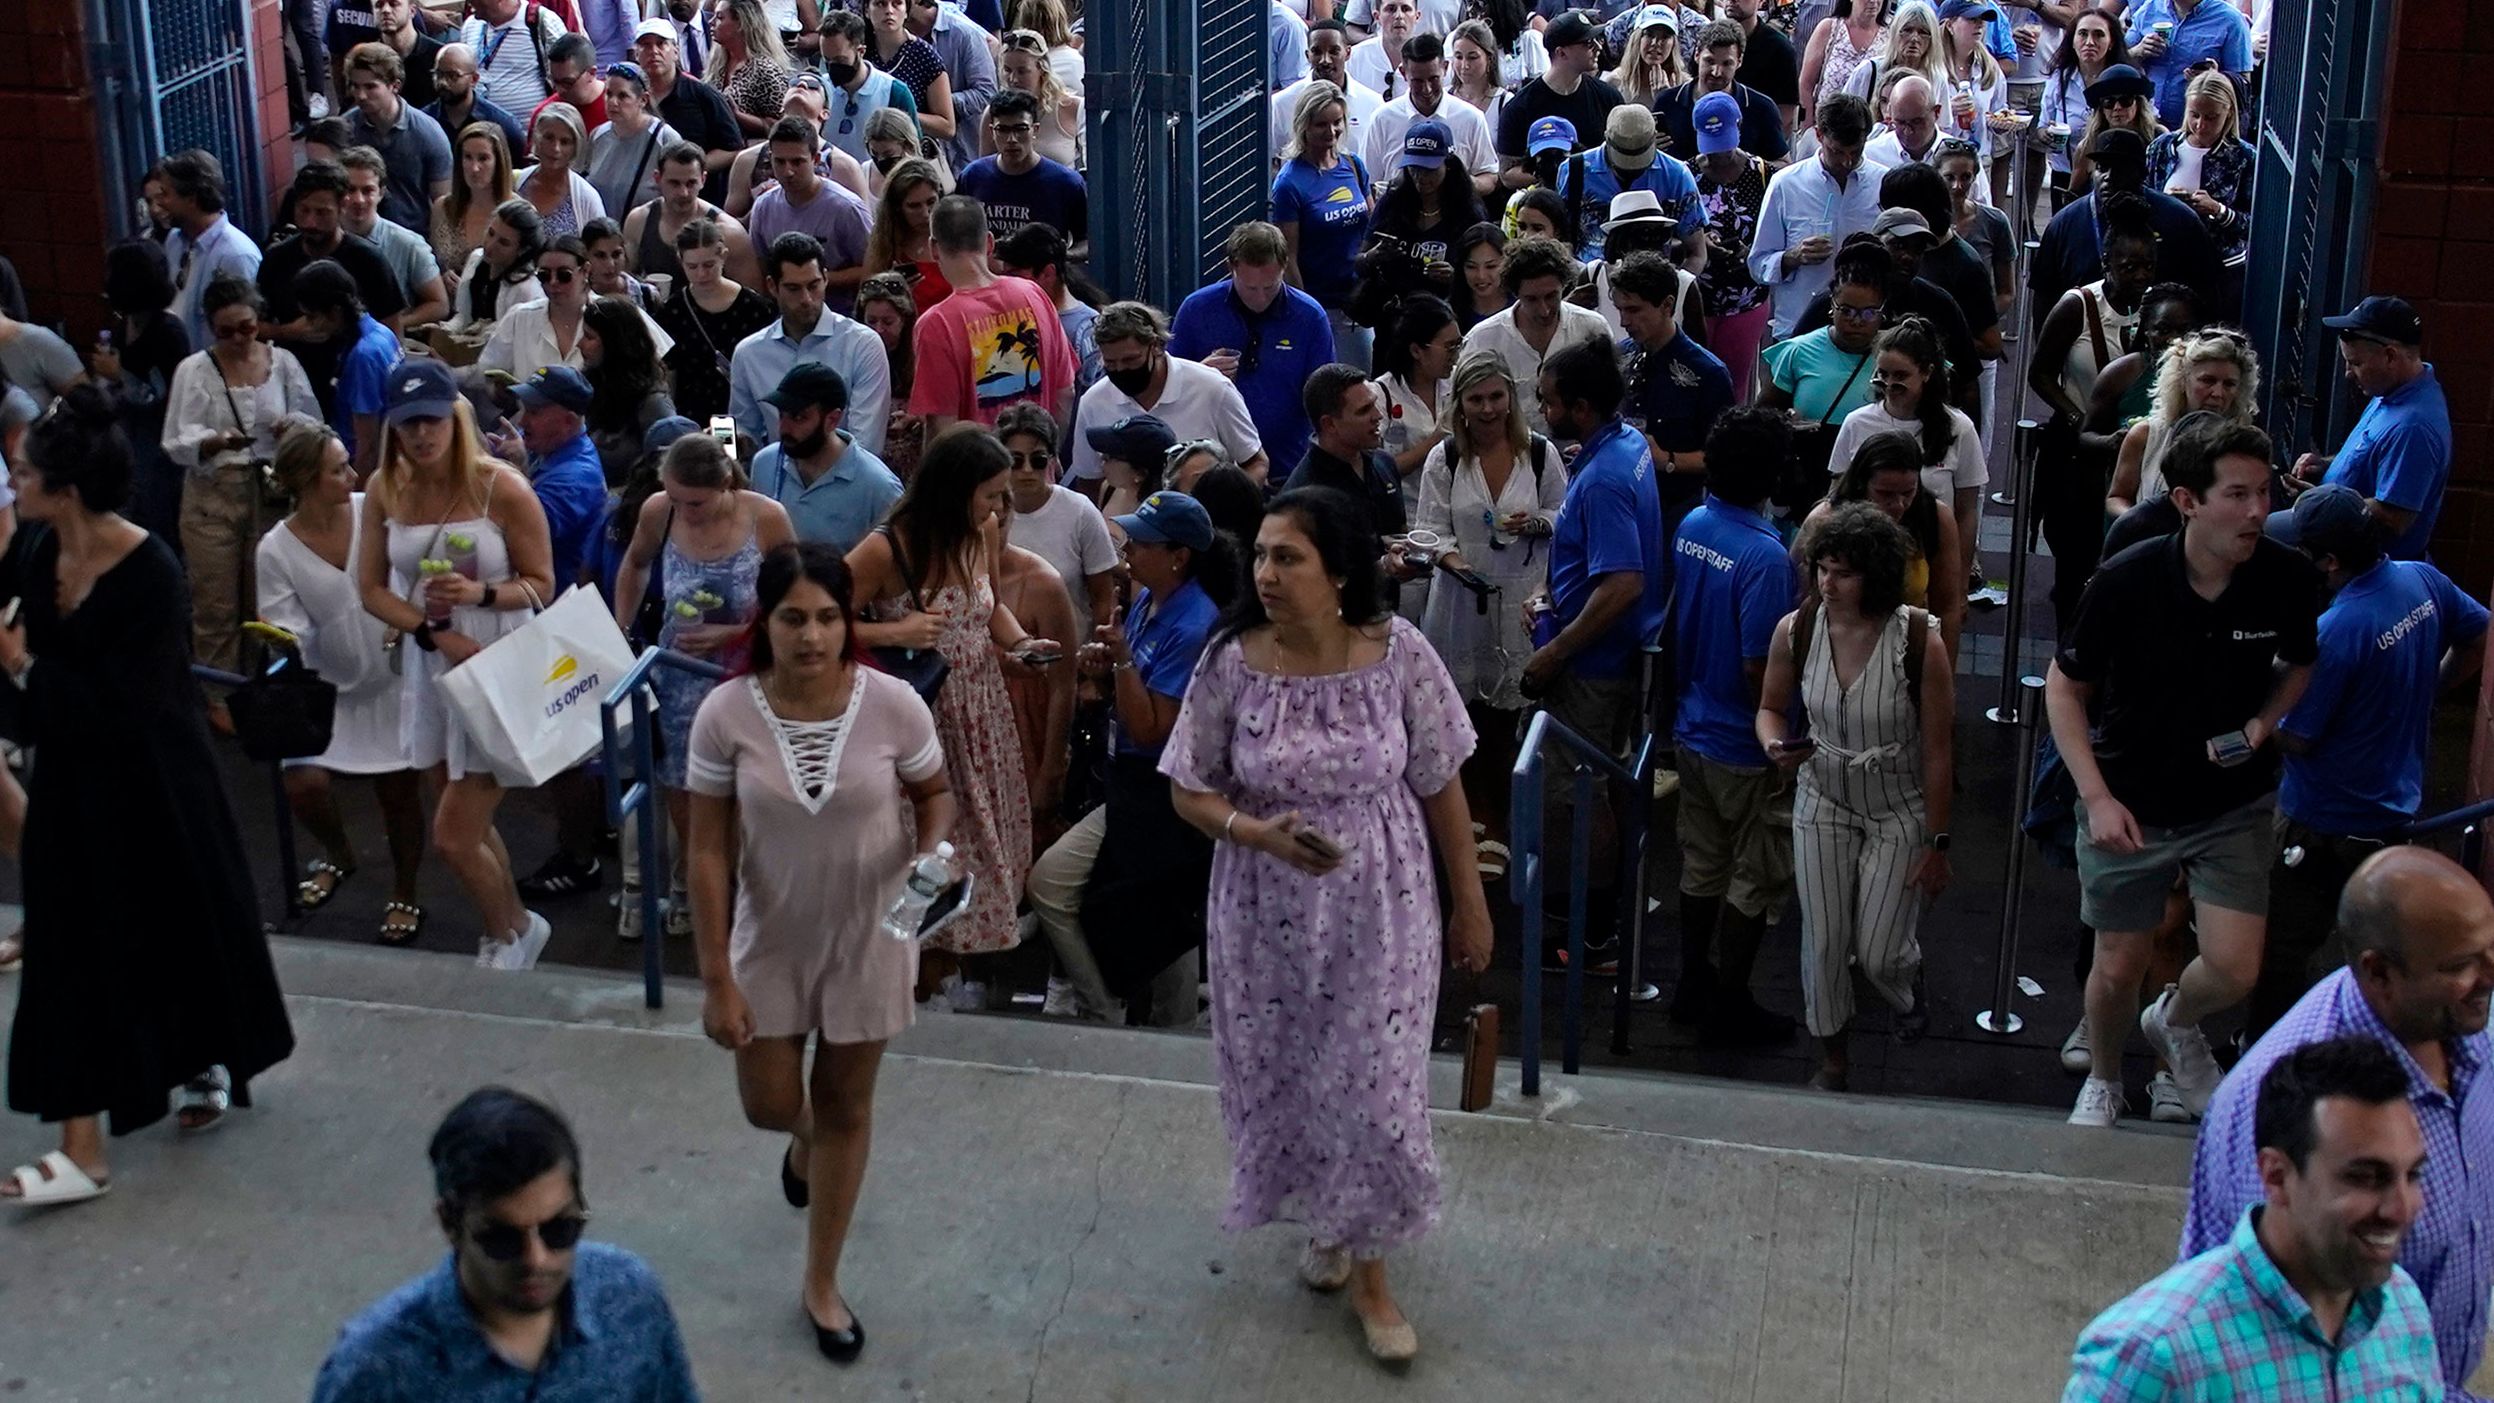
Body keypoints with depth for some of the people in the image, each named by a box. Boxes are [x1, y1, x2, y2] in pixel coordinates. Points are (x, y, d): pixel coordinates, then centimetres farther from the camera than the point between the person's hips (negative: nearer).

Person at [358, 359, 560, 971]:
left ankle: (512, 930, 24)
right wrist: (433, 632, -11)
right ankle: (514, 929, 40)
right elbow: (372, 588, 4)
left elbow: (541, 584, -8)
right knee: (471, 823, 18)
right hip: (431, 663, 5)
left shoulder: (501, 488, -15)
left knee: (453, 838, -4)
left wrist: (480, 593, -26)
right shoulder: (385, 489, -1)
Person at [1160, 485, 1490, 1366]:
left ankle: (1368, 1271, 25)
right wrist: (1259, 833, -23)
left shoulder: (1398, 653, -14)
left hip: (1380, 908, -1)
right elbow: (1190, 791, -4)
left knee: (1374, 1084, 6)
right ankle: (1326, 1219, 45)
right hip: (1268, 913, 1)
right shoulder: (1230, 662, -13)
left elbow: (1441, 787, -3)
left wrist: (1470, 902, 2)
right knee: (1287, 1077, 15)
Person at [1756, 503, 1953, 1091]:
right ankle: (1834, 1059, 31)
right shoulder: (1796, 630, -15)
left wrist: (1936, 844, -11)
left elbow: (1937, 751, -16)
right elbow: (1771, 707, 3)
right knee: (1823, 943, 7)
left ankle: (1910, 991, 41)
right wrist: (1775, 747, -22)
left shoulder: (1920, 642, -25)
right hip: (1823, 803, 3)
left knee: (1879, 953, 2)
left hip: (1899, 810, -3)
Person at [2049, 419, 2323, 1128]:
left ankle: (2175, 1022, 30)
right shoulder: (2128, 580, -21)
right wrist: (2096, 796, -15)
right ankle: (2103, 1081, 41)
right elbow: (2064, 687, -7)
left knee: (2235, 970, -7)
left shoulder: (2290, 578, -15)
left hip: (2233, 804, 2)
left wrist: (2262, 724, -12)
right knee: (2119, 968, 9)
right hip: (2130, 806, -1)